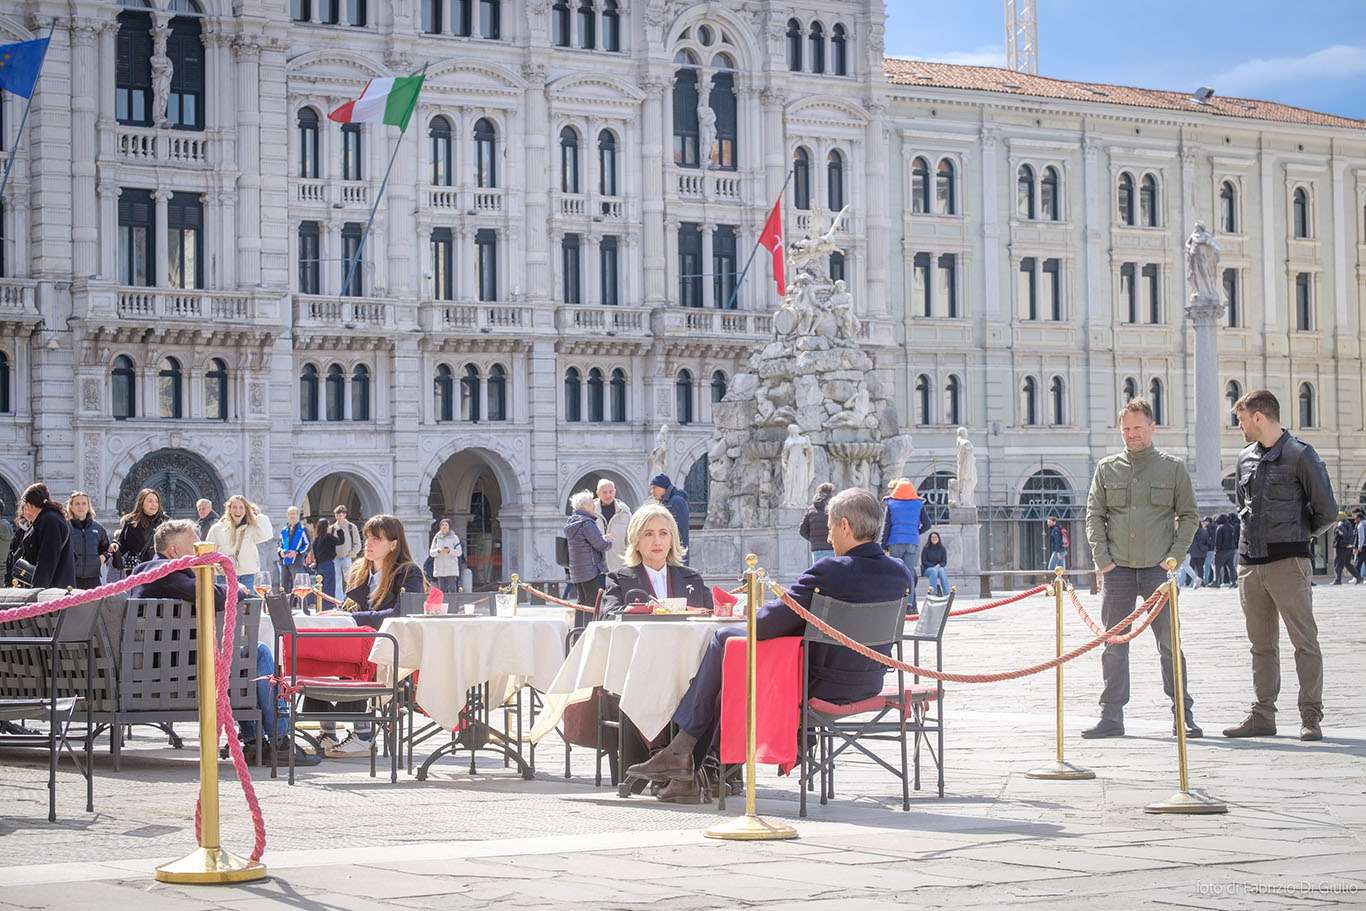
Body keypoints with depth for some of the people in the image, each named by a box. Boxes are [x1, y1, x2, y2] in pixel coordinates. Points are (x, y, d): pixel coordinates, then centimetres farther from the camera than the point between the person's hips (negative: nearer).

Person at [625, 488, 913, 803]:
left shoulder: (827, 572, -23)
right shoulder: (901, 572, -1)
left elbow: (765, 626, -19)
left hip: (820, 685, -8)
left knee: (723, 639, 9)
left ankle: (681, 750, 15)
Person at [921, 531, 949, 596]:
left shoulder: (942, 549, 6)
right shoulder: (926, 549, -2)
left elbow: (944, 562, 5)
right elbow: (924, 562, -5)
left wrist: (939, 565, -17)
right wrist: (933, 566, -18)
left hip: (939, 567, 2)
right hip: (927, 569, -2)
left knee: (941, 571, -33)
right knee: (934, 571, -36)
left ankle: (946, 592, -47)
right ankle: (933, 590, -52)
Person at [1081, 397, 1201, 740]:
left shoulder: (1173, 468, 6)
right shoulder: (1107, 468, 9)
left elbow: (1188, 516, 8)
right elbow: (1094, 516, 10)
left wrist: (1175, 555, -3)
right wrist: (1101, 557, -1)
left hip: (1158, 569, -2)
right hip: (1117, 570, 2)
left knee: (1169, 643, -1)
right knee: (1114, 644, 2)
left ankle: (1183, 714, 5)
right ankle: (1111, 716, 6)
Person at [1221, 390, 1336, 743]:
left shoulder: (1300, 455, -6)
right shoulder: (1246, 457, 13)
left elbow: (1327, 511, -4)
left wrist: (1298, 534, 9)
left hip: (1288, 562, -7)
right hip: (1249, 563, 7)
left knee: (1304, 641, -4)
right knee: (1261, 644, 10)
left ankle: (1310, 717, -2)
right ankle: (1263, 716, 14)